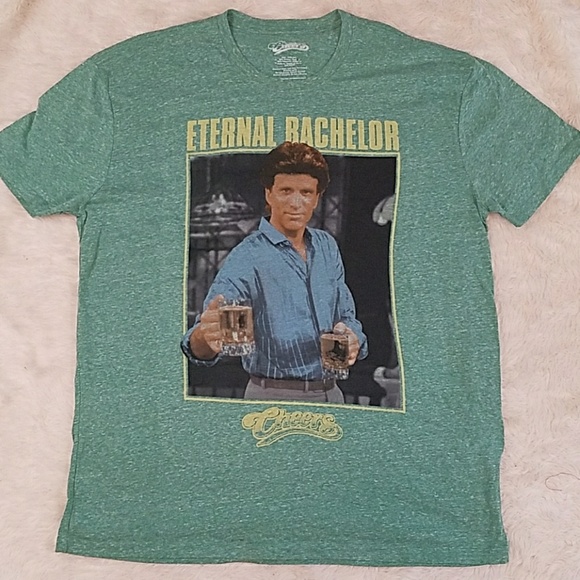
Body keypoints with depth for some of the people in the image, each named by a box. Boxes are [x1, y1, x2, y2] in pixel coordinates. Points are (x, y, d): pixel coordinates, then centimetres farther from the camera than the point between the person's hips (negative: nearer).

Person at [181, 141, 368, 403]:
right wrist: (204, 338, -51)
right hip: (274, 395, -5)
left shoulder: (327, 246, 3)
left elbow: (346, 315, 10)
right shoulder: (246, 259, -17)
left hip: (330, 392, 6)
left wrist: (353, 339, -13)